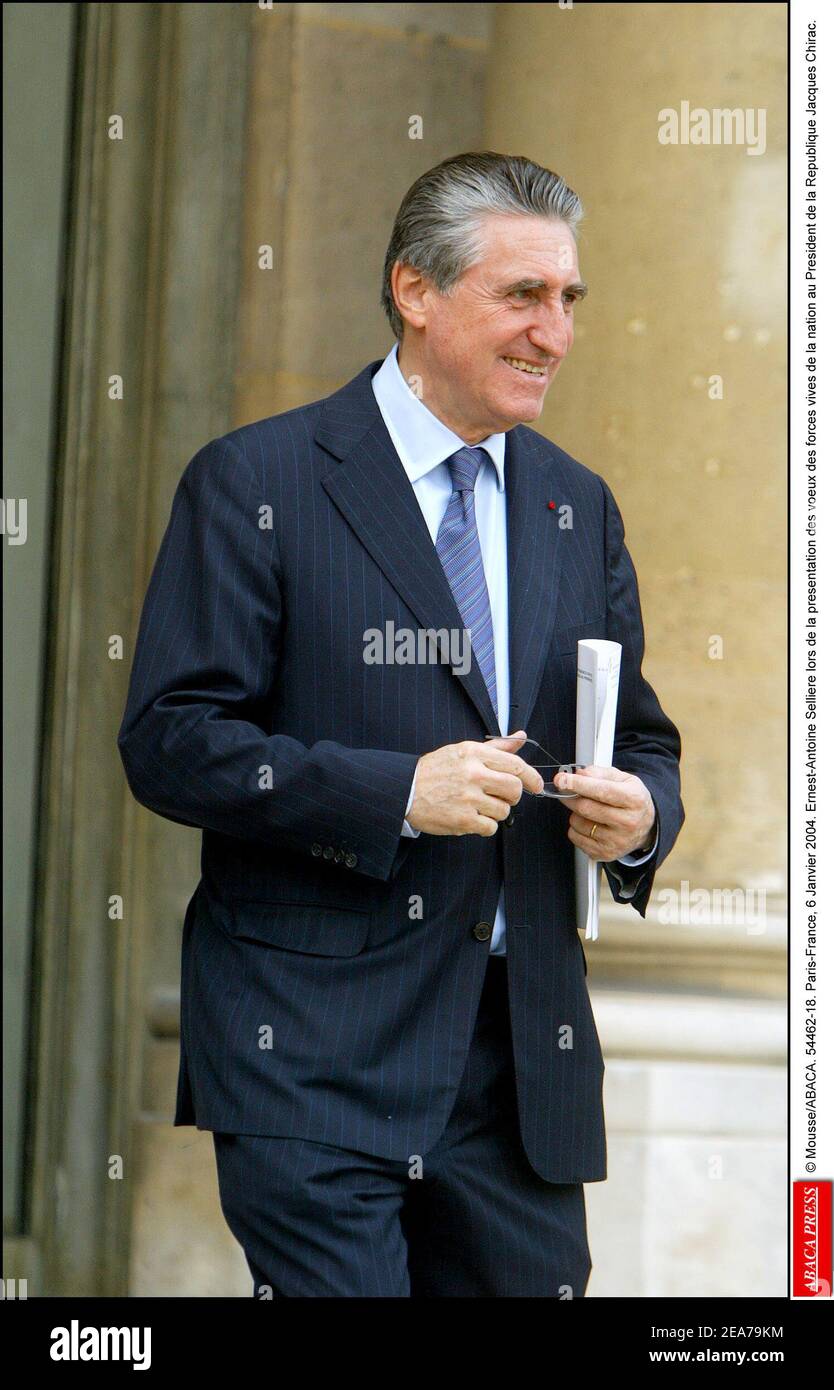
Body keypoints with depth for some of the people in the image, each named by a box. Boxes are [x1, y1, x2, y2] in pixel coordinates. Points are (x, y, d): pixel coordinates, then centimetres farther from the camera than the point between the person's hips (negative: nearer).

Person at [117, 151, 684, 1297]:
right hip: (315, 1053, -5)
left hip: (530, 1062, 5)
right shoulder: (255, 483, -3)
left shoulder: (579, 506, 15)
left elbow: (641, 737, 20)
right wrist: (395, 792, -20)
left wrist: (640, 809, -4)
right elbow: (168, 741, -9)